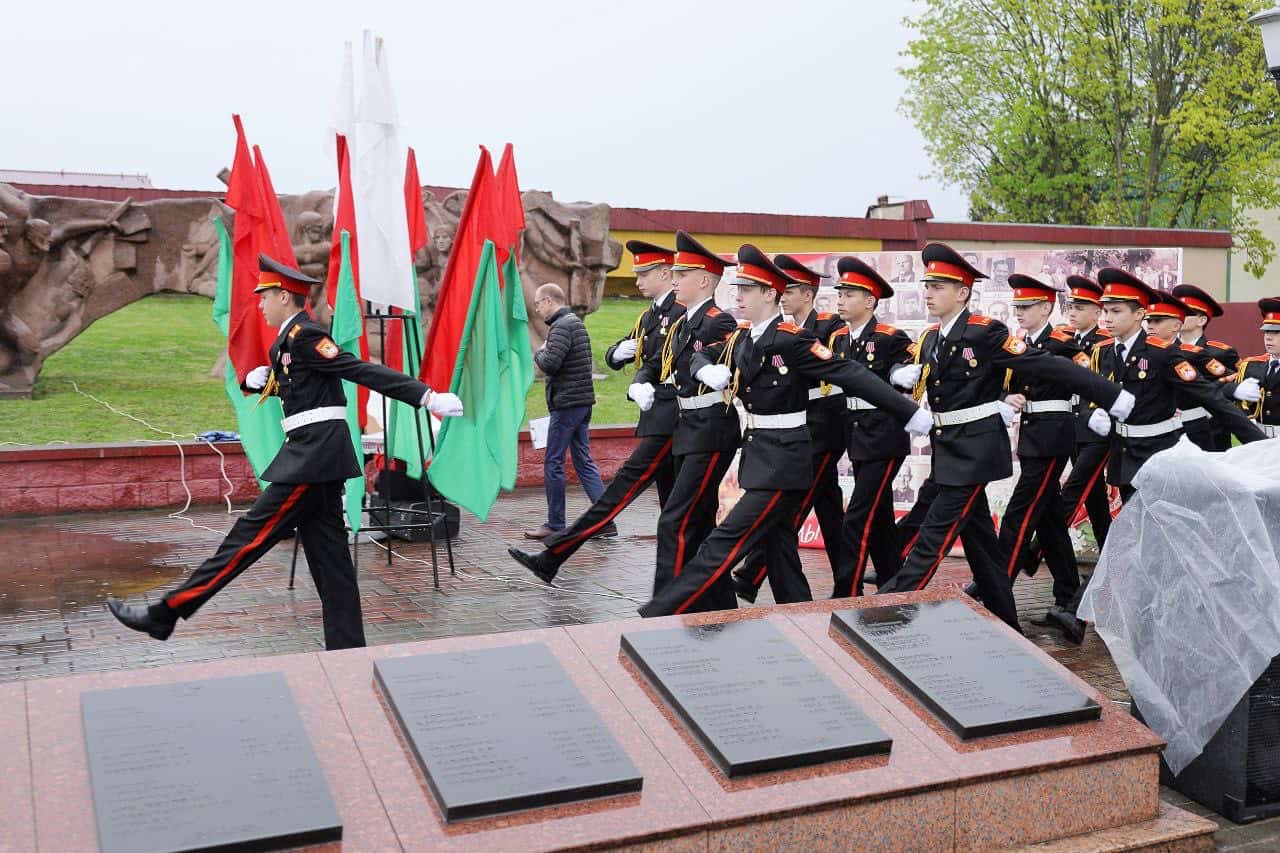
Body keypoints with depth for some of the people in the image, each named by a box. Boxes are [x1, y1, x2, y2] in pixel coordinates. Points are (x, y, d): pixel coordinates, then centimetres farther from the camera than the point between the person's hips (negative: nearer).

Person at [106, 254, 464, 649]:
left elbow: (362, 370, -20)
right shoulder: (291, 338, 18)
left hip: (313, 455, -10)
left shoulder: (303, 336, -12)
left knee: (251, 535, -5)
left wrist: (426, 396, -27)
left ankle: (165, 614, 1)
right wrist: (257, 380, 5)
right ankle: (347, 649, 11)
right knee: (328, 553, 8)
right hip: (319, 454, 10)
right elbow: (287, 385, 29)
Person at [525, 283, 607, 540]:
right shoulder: (576, 322, 17)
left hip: (566, 403, -10)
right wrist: (546, 355, 9)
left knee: (553, 463, -1)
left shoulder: (562, 326, -14)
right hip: (583, 402, 10)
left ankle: (555, 525, 5)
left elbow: (550, 364, -23)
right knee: (584, 461, 10)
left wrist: (539, 353, -5)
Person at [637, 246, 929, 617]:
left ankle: (662, 615, -9)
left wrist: (911, 414, -21)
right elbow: (702, 356, 23)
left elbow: (851, 375, -20)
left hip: (784, 457, -9)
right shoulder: (742, 337, 8)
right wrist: (709, 370, -2)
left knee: (727, 541, -10)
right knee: (778, 546, 13)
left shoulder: (792, 340, -16)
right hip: (758, 450, 9)